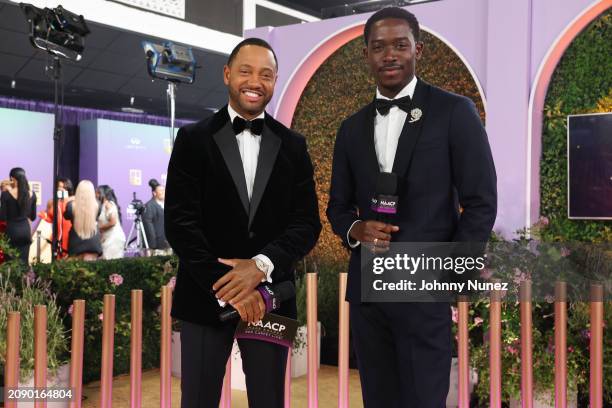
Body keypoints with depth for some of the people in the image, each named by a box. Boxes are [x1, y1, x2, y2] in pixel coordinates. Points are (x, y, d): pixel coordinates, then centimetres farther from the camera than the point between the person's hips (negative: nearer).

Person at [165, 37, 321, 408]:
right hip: (205, 297, -1)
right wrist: (227, 288, -13)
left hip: (269, 298, 2)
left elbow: (308, 224, 1)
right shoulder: (193, 139, 1)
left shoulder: (293, 146, 7)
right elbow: (180, 223, -6)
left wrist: (261, 265, -16)